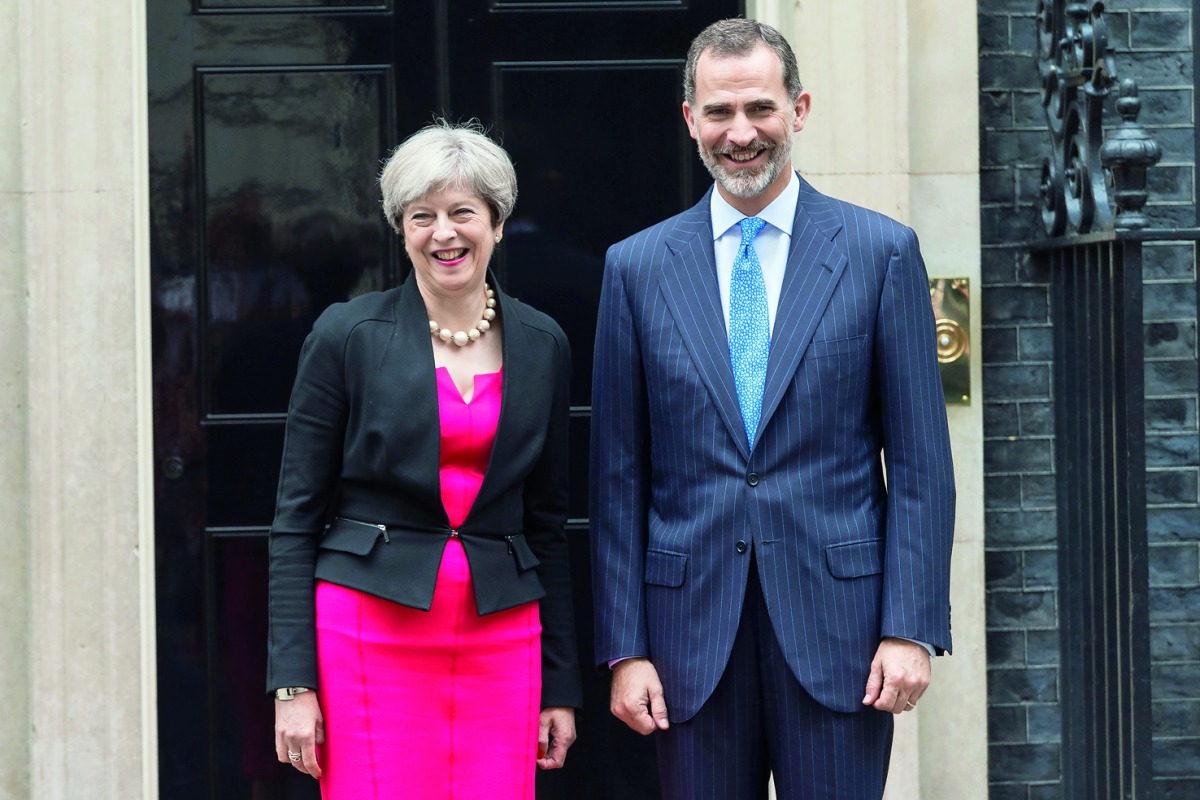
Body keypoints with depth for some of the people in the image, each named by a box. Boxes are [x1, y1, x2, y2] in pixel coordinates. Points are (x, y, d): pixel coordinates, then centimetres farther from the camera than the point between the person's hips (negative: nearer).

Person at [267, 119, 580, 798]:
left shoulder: (542, 345, 8)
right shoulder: (347, 335, -1)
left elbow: (548, 523, 13)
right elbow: (297, 518, 0)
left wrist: (561, 686, 10)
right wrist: (293, 683, -7)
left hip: (500, 638, 3)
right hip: (372, 634, -3)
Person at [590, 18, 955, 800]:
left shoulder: (882, 251, 2)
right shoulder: (637, 267, 6)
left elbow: (920, 458, 0)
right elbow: (619, 474, 6)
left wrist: (911, 627, -7)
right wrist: (624, 648, 1)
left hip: (834, 620, -1)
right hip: (693, 628, 2)